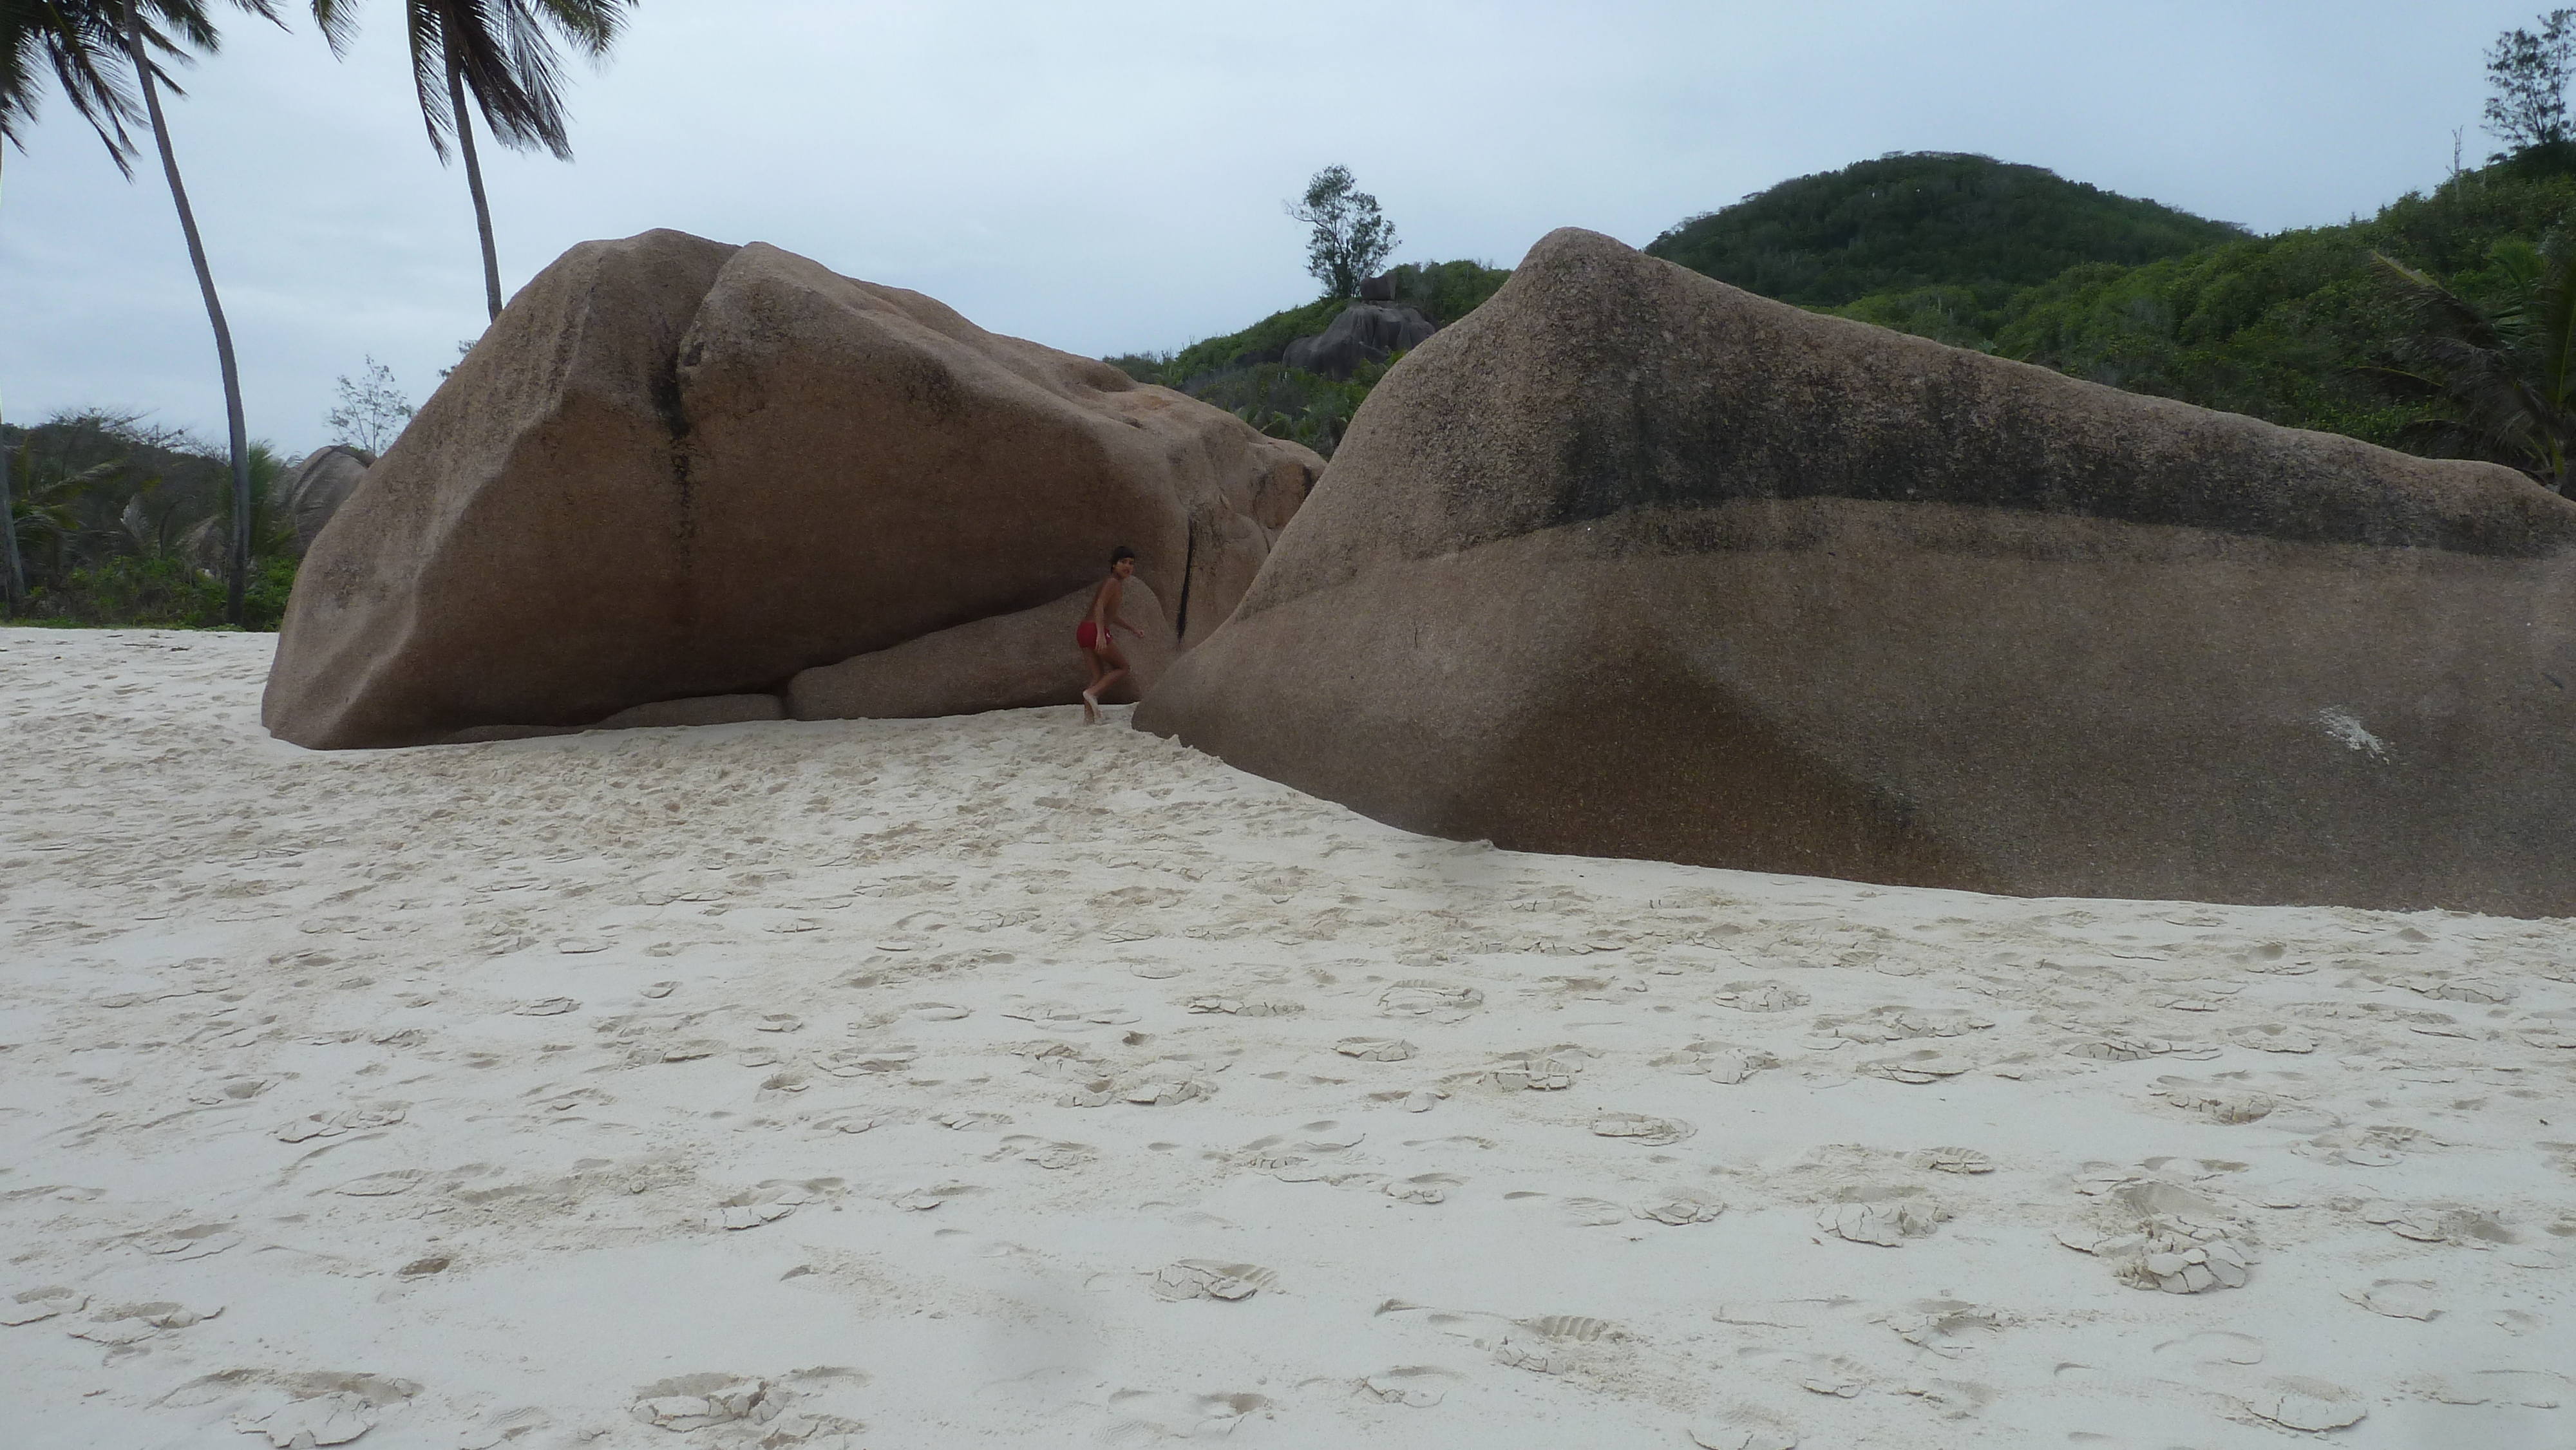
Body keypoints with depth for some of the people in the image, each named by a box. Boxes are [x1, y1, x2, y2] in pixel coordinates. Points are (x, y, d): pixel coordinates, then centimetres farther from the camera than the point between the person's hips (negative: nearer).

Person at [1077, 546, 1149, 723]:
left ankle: (1089, 716, 3)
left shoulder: (1116, 584, 23)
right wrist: (1101, 634, -31)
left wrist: (1134, 630, 37)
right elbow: (1099, 607, -21)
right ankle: (1092, 692, -13)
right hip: (1095, 630, -9)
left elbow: (1112, 615, 34)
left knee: (1099, 676, 11)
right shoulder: (1112, 583, -8)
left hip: (1083, 630, 9)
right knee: (1122, 668, 4)